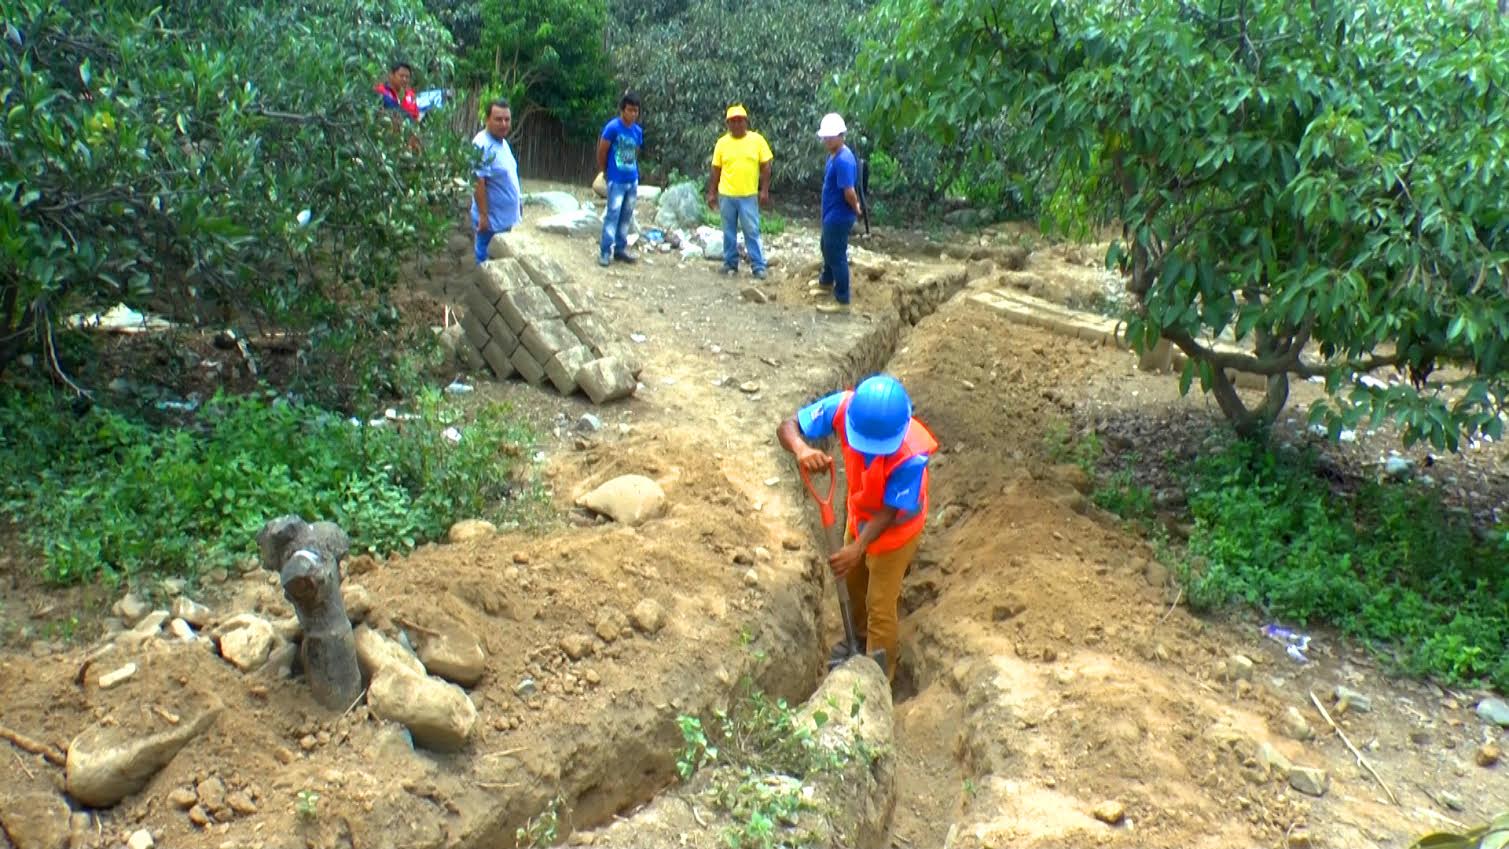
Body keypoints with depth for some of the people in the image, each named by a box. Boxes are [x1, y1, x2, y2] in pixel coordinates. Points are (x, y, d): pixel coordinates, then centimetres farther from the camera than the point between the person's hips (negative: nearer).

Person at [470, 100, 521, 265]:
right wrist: (483, 215, -26)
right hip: (492, 219, -9)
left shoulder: (502, 142, 9)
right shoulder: (482, 145, -21)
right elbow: (478, 183, -24)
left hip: (505, 217, 9)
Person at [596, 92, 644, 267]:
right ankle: (605, 252, 0)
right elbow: (601, 152, -6)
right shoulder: (612, 128, -13)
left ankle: (620, 249, 21)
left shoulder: (638, 131, 4)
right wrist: (605, 172, 4)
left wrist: (633, 171, 13)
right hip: (616, 181, -6)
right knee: (612, 215, -6)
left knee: (626, 216, 11)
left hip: (633, 180, 6)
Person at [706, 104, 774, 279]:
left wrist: (764, 190, -6)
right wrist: (712, 193, 4)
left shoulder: (757, 140, -3)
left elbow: (766, 166, -1)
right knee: (729, 232, 10)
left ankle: (759, 266, 3)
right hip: (726, 196, 2)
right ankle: (730, 264, 21)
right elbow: (716, 170, 5)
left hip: (749, 196, -2)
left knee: (752, 231, -1)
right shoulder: (722, 142, 1)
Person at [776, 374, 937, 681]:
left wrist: (858, 548, -41)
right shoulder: (845, 407, -32)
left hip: (895, 529, -5)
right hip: (860, 513, 6)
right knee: (854, 580, 29)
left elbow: (889, 512, -29)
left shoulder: (912, 456, -42)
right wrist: (802, 449, -50)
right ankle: (862, 635, 60)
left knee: (880, 605, 12)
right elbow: (788, 427, -27)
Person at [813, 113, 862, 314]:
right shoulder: (834, 155, 6)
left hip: (839, 216, -10)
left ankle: (842, 300, 10)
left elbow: (849, 192, -28)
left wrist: (856, 210, -12)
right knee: (827, 248, 28)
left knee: (837, 255, -1)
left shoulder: (843, 160, -26)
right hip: (831, 214, 10)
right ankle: (826, 282, 52)